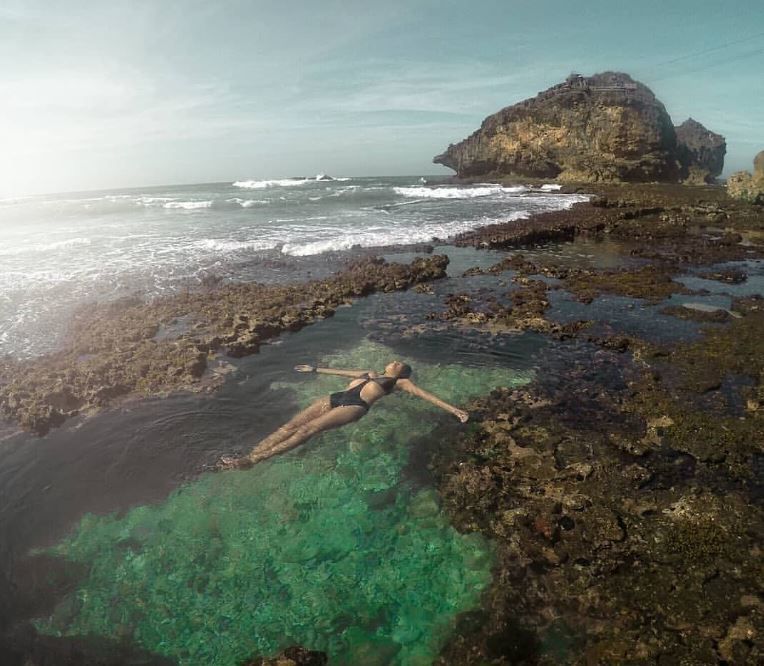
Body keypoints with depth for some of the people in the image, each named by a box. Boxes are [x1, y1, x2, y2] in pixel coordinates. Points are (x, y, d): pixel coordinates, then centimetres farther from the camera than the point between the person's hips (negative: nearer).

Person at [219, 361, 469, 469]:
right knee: (292, 424, -13)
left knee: (308, 429, -25)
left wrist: (453, 409, -7)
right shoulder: (370, 373, 35)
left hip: (355, 406, -6)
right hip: (336, 397, 7)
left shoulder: (400, 382, 17)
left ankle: (254, 460, -33)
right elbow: (343, 372, 43)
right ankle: (250, 454, -21)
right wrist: (316, 370, 53)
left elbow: (423, 393, 5)